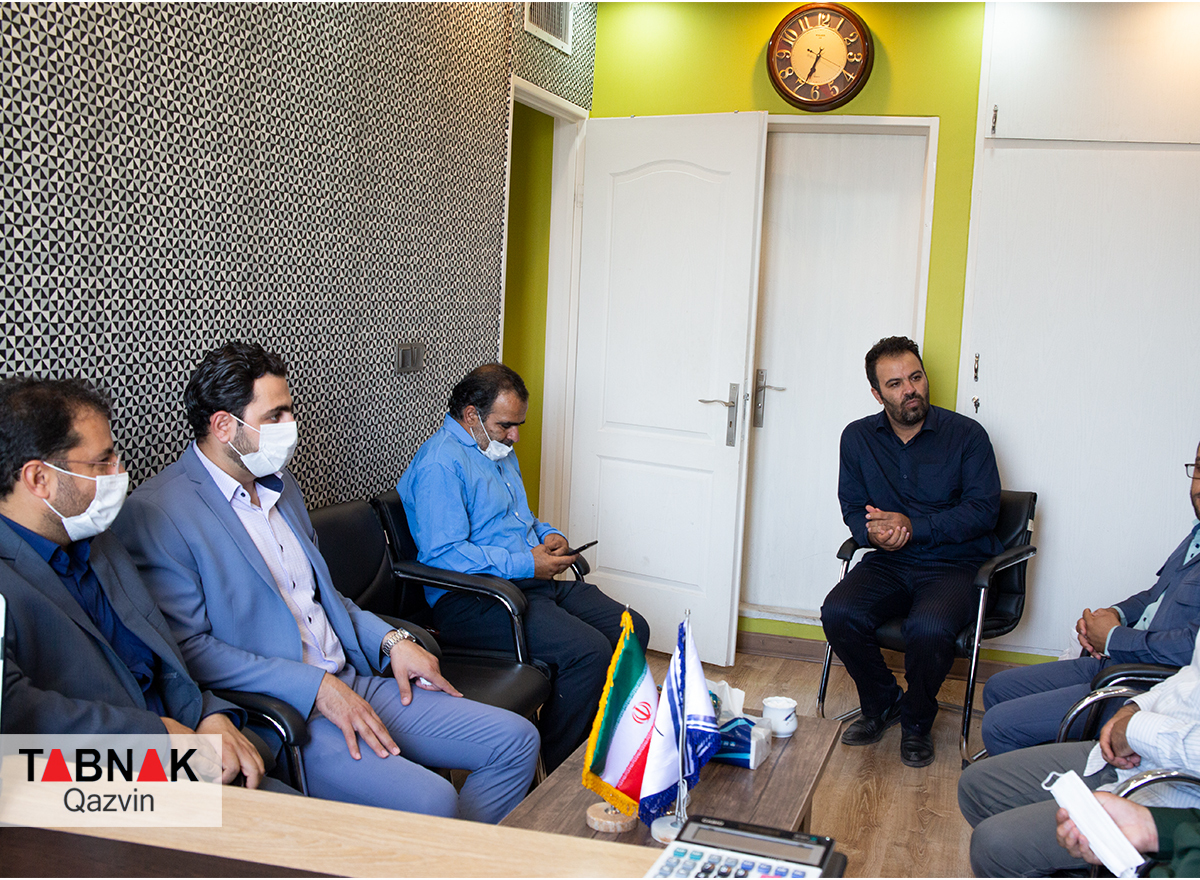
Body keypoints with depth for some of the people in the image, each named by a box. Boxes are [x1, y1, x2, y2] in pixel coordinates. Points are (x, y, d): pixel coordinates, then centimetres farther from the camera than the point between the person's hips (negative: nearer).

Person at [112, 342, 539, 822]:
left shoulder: (280, 485, 17)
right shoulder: (155, 513, -10)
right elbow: (184, 647, -16)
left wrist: (391, 640, 7)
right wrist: (318, 686, -20)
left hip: (353, 681, 9)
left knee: (516, 741, -2)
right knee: (428, 802, -30)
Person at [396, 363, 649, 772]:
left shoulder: (499, 452, 20)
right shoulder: (439, 463, -13)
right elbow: (443, 556, -22)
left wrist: (549, 536, 9)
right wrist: (525, 565, -21)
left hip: (533, 582, 10)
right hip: (470, 601, -10)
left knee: (631, 629, -2)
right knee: (588, 651, -27)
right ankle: (551, 775, -12)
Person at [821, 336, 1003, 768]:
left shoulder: (967, 435, -4)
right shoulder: (858, 438, 6)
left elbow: (983, 510, -9)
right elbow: (853, 509, 10)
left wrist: (912, 526, -19)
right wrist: (874, 532, -15)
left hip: (954, 565, -3)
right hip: (889, 562, 4)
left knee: (927, 626, -34)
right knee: (838, 613, -25)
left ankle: (917, 721, -2)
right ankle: (881, 703, 4)